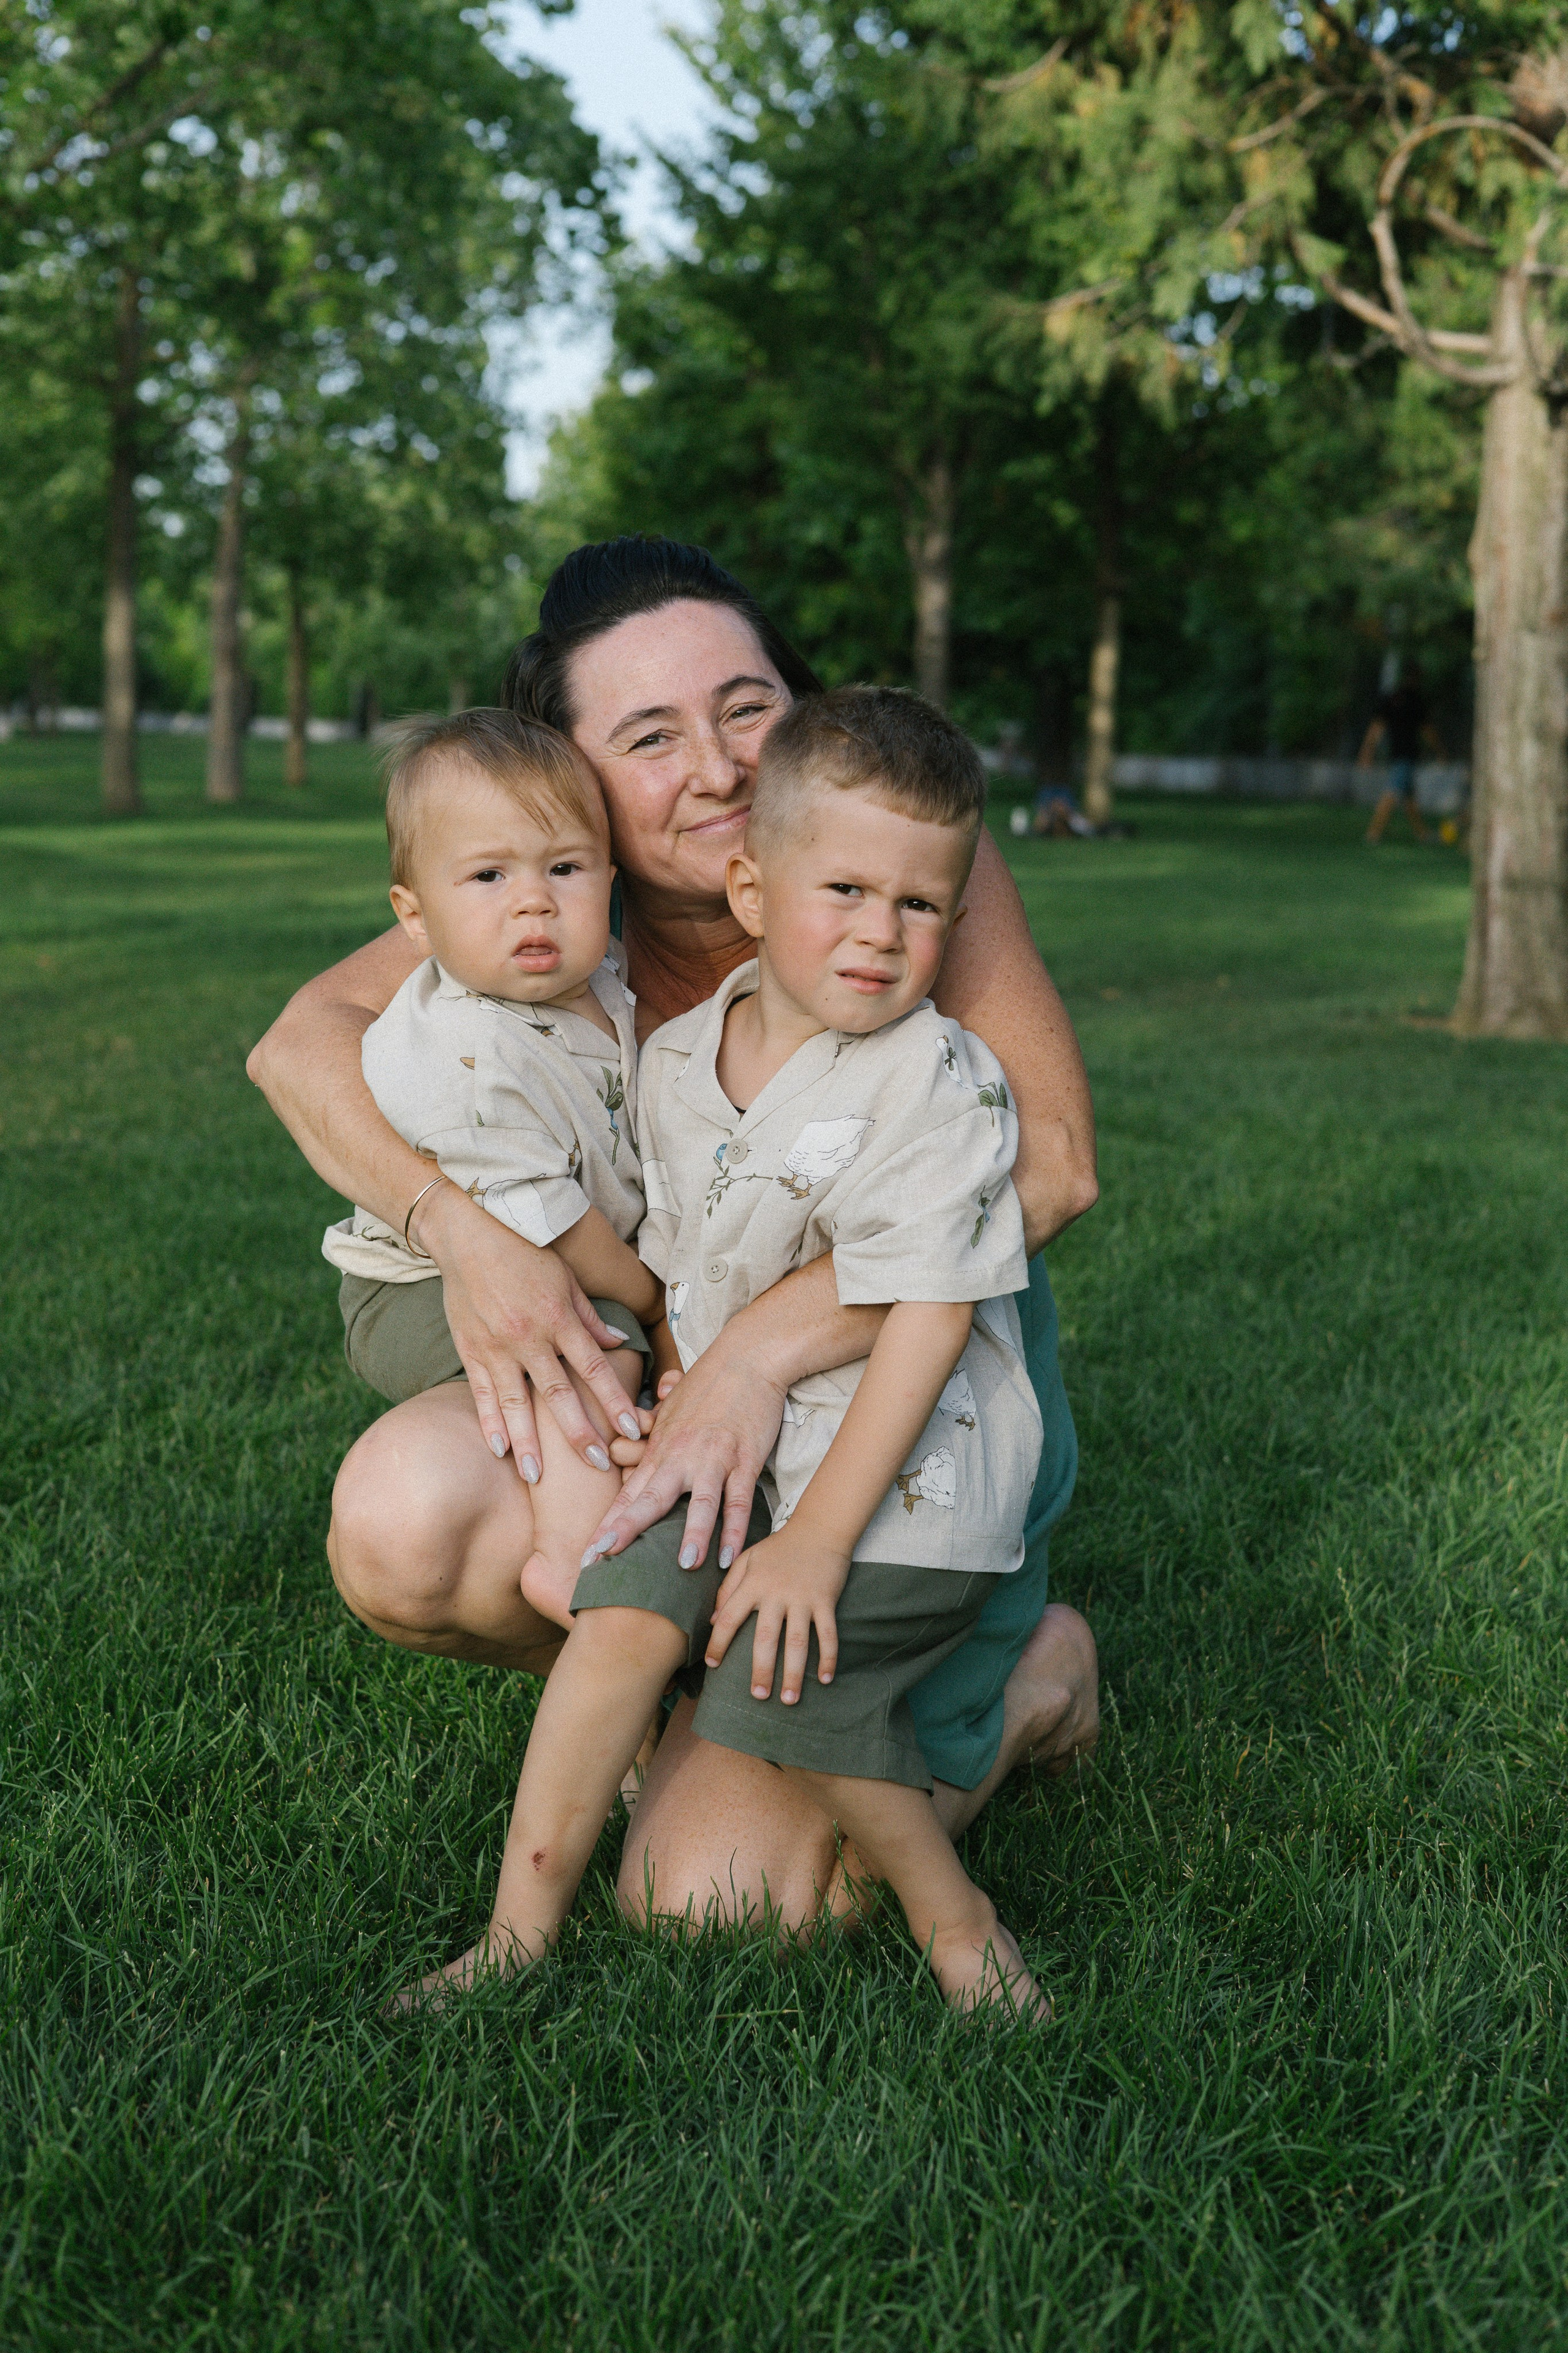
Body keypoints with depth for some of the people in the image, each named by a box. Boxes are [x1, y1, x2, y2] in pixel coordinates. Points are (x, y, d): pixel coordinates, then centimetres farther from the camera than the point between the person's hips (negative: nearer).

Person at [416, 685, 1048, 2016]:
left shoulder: (939, 1084, -17)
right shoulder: (678, 1060, 2)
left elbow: (928, 1318, -21)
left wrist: (818, 1535, -23)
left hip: (904, 1469, -6)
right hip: (739, 1442, 6)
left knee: (778, 1684, -19)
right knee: (628, 1608, -12)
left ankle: (952, 1911, 4)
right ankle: (522, 1925, 0)